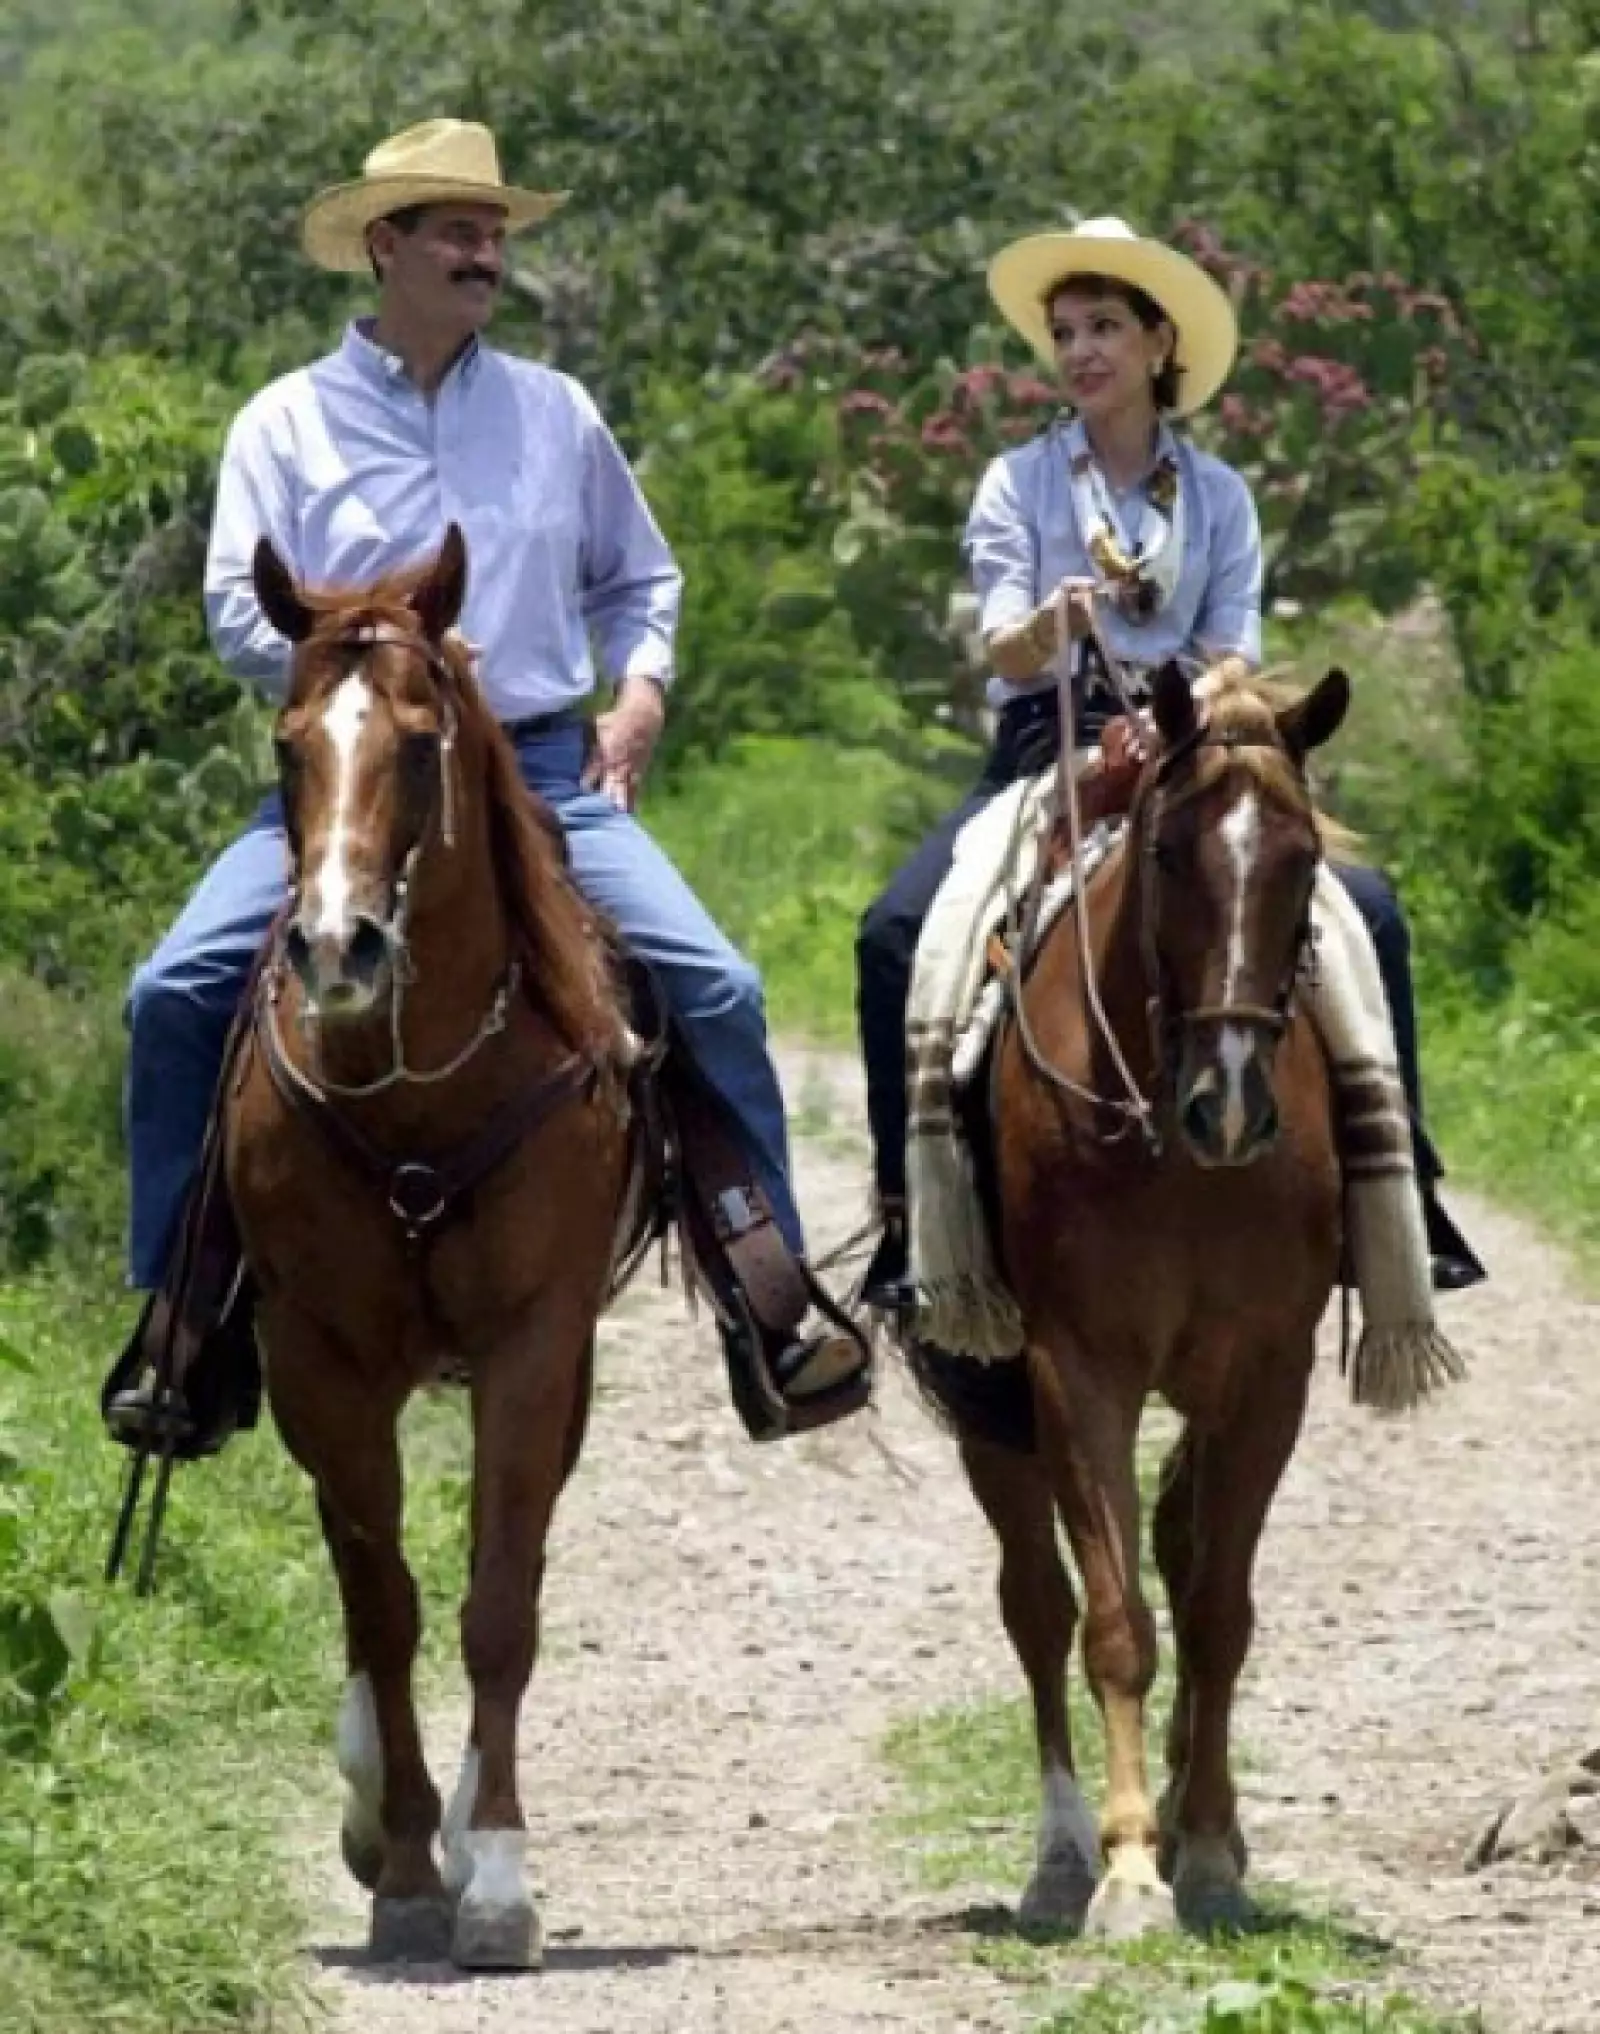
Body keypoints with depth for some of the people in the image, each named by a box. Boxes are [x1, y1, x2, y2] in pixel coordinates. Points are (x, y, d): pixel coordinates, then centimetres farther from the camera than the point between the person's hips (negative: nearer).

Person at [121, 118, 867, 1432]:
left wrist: (642, 690, 3)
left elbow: (639, 579, 21)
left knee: (717, 988, -16)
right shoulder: (289, 424, 4)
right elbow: (241, 612, -1)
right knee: (179, 993, -18)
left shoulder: (556, 414, 11)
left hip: (546, 772, 1)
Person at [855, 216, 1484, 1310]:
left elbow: (1235, 653, 1)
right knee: (897, 933, -25)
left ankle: (1400, 1178, -9)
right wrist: (1050, 625, -32)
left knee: (1368, 910, -18)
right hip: (1048, 746, -1)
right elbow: (1002, 645, -8)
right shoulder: (1021, 482, 4)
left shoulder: (1218, 495, 9)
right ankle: (907, 1207, -19)